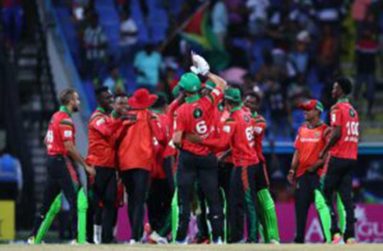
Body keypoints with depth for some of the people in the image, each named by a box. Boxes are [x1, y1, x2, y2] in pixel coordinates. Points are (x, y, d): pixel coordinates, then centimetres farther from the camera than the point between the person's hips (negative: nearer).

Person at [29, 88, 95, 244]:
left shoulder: (55, 117, 14)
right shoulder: (65, 120, -14)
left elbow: (46, 141, 22)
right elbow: (69, 147, -19)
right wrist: (86, 166, -15)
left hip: (52, 160, 10)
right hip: (63, 163, -10)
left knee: (49, 202, 15)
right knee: (78, 200, -10)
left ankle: (35, 238, 19)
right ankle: (79, 239, -16)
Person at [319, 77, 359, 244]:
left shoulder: (337, 108, -8)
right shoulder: (353, 110, 16)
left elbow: (337, 133, -16)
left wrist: (324, 151, -6)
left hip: (338, 157, -7)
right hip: (352, 158, 7)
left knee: (326, 193, -1)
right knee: (346, 197, 5)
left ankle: (335, 232, -10)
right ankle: (350, 235, -2)